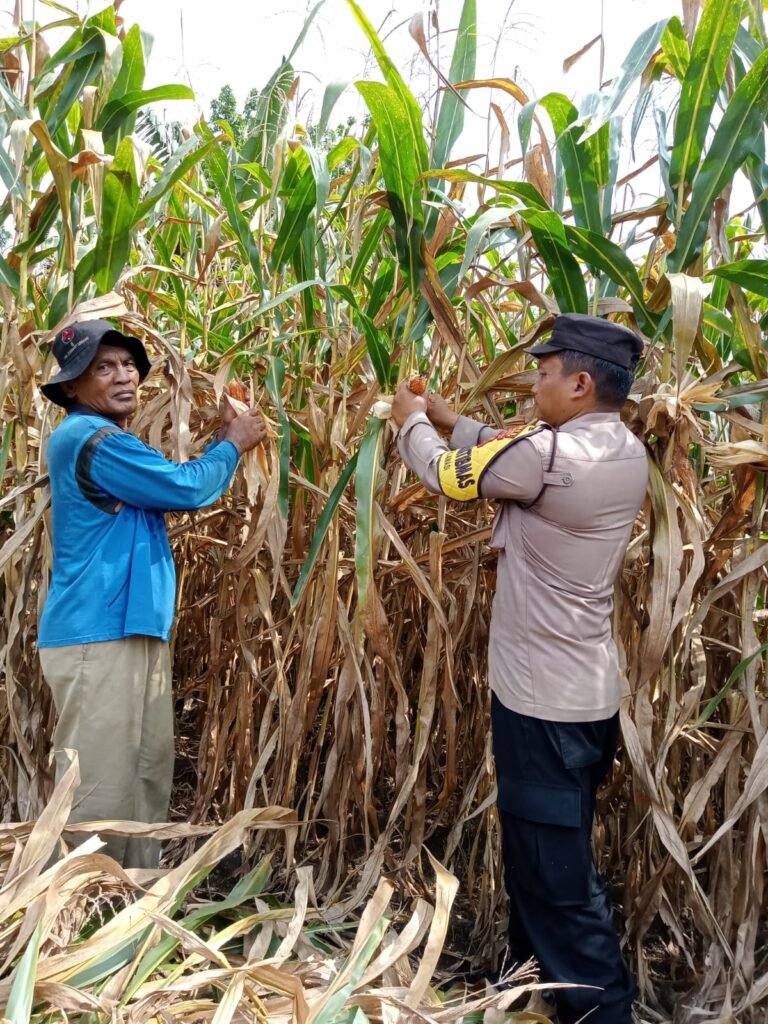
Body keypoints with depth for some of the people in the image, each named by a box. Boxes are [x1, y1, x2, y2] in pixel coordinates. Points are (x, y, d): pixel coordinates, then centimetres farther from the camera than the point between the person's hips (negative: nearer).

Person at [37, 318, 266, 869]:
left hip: (136, 631, 11)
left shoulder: (107, 441, 22)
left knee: (147, 780, 14)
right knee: (99, 793, -6)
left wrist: (223, 441, 15)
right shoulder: (89, 439, -13)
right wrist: (233, 445, 2)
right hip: (98, 636, -11)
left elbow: (172, 487, 25)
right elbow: (185, 488, -14)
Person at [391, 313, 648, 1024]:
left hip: (544, 699, -9)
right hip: (590, 693, 9)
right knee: (549, 856, 24)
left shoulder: (552, 454, -23)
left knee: (558, 875, 3)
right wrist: (452, 421, 20)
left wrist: (412, 422, 11)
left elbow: (446, 474, -8)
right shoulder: (628, 454, 4)